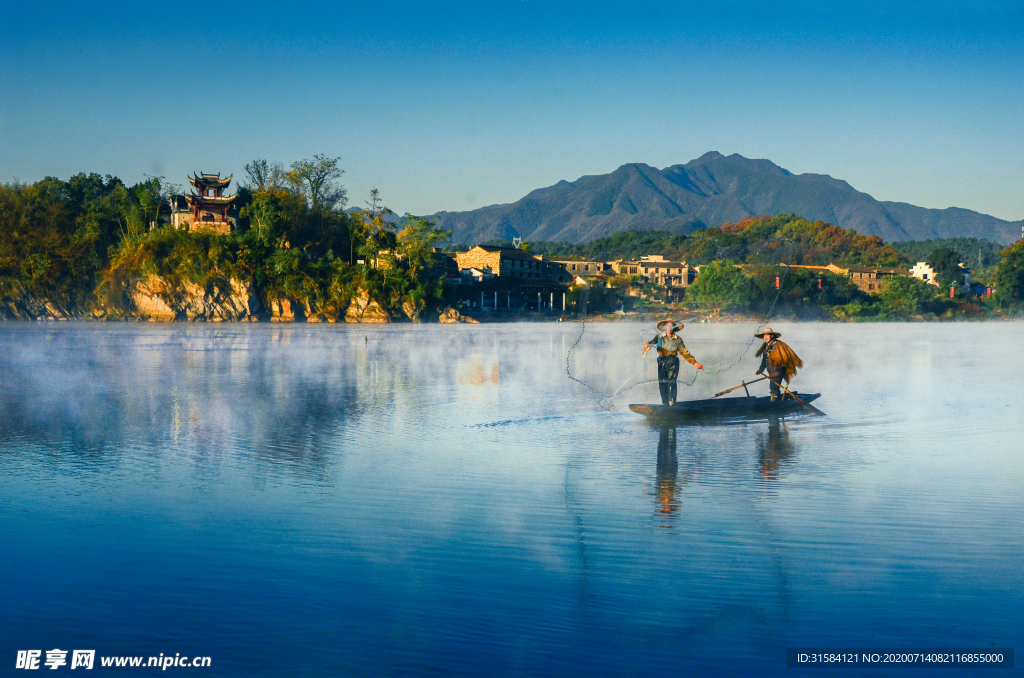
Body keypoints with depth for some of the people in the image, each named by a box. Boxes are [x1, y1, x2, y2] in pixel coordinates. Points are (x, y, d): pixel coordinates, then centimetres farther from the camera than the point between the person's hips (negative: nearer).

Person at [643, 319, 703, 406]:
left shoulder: (678, 339, 7)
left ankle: (672, 403, -12)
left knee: (671, 382, -13)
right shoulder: (660, 337, 5)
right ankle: (665, 403, 12)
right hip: (662, 362, 1)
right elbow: (653, 342, -15)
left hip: (673, 361, -1)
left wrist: (694, 363, 10)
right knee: (662, 383, 1)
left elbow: (684, 353, 12)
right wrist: (648, 344, -40)